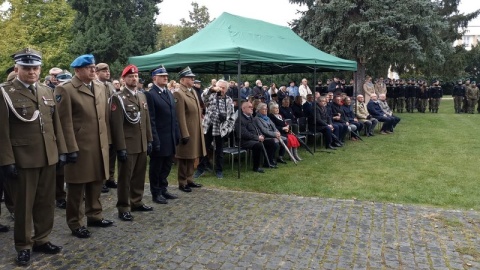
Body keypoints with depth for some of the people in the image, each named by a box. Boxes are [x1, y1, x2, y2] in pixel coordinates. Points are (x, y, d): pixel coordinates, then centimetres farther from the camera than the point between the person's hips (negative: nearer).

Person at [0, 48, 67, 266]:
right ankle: (23, 246, 23)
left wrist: (61, 150, 9)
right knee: (24, 204, 7)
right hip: (23, 158, -5)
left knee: (46, 201, 13)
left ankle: (41, 240, 29)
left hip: (48, 156, 5)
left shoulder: (47, 92, 11)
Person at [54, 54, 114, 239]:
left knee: (96, 183, 15)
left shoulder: (101, 87, 12)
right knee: (77, 187, 6)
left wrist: (107, 140, 11)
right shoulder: (65, 90, -8)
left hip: (100, 146, 6)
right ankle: (75, 224, 19)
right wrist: (71, 148, -15)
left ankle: (94, 216, 31)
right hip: (79, 147, -6)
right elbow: (65, 122, -12)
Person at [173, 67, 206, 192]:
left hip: (196, 131, 9)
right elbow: (180, 117, -20)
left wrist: (200, 129, 17)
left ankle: (189, 180, 30)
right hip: (187, 132, -8)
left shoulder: (193, 92, 13)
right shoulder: (179, 94, -15)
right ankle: (182, 183, 16)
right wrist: (185, 134, -22)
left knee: (192, 157, 17)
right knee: (184, 159, 3)